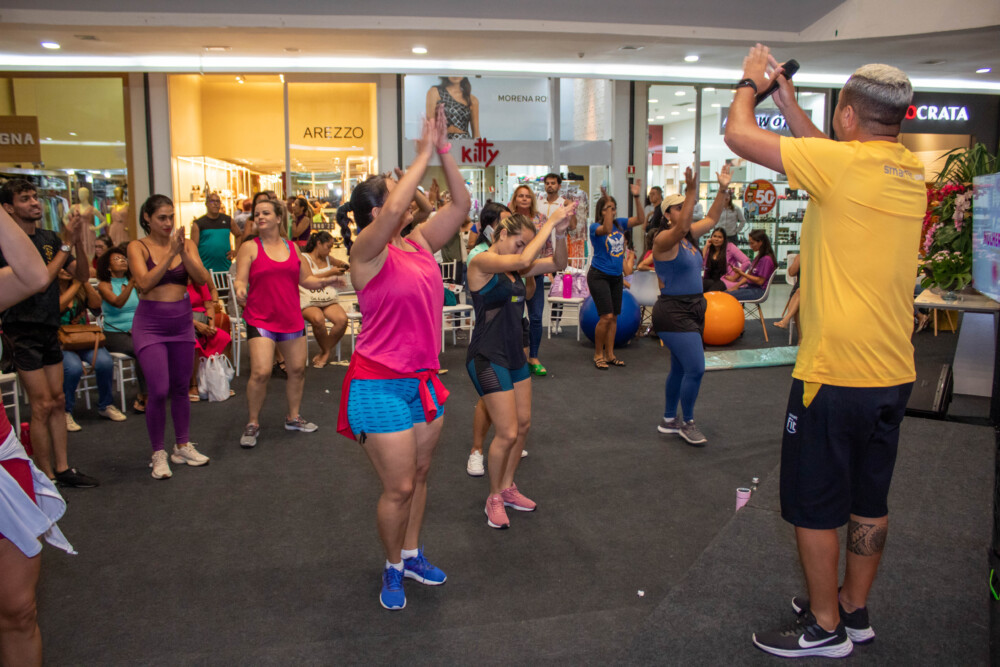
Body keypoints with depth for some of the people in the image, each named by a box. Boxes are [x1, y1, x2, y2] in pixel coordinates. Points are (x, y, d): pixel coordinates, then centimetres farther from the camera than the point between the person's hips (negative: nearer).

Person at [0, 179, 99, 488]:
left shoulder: (49, 239, 6)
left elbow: (82, 275, 2)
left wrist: (78, 241, -13)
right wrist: (67, 244, -20)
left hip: (49, 328, 7)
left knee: (58, 401, 10)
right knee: (42, 405, -4)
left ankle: (62, 468, 19)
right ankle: (47, 477, 6)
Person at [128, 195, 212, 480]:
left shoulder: (186, 244, 3)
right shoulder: (138, 247, -4)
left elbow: (202, 279, -9)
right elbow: (145, 283, -18)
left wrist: (183, 252, -21)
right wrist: (170, 254, -22)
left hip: (182, 322, 3)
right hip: (150, 323, -3)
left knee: (181, 388, 11)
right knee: (158, 391, -9)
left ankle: (182, 446, 25)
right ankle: (158, 453, 7)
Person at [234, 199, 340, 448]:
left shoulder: (293, 248, 11)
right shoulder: (250, 248, -1)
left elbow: (305, 279, 15)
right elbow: (240, 280, -8)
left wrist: (325, 281, -2)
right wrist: (239, 290, -30)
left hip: (292, 319, 5)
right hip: (261, 320, -4)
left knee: (297, 370, 10)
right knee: (260, 372, -14)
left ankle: (293, 418, 29)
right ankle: (252, 424, 4)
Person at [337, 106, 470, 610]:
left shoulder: (420, 243, 6)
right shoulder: (368, 250, -13)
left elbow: (461, 205, 5)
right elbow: (395, 208, -32)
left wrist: (444, 149, -2)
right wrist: (424, 153, -23)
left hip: (424, 380, 7)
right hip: (381, 385, -7)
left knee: (420, 475, 18)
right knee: (399, 487, 1)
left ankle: (412, 555, 38)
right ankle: (393, 568, 25)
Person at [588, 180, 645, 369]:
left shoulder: (620, 223, 6)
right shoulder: (595, 226, -10)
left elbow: (640, 219, -1)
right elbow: (606, 229, -32)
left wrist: (636, 197, -11)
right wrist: (607, 205, -33)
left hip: (616, 277, 6)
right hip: (599, 276, -6)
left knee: (614, 317, 9)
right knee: (606, 316, -13)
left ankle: (609, 354, 19)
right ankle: (598, 355, 2)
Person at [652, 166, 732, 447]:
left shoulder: (689, 236, 10)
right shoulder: (664, 239, -14)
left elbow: (711, 219, 22)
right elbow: (680, 229, -35)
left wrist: (723, 189, 15)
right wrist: (691, 192, -41)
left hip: (693, 310, 9)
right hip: (673, 312, -9)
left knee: (680, 369, 16)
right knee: (696, 369, -11)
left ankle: (669, 420, 29)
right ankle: (687, 423, 6)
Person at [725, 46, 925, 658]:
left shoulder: (845, 164, -17)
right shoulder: (912, 173, 6)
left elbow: (740, 136, -13)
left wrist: (749, 83, 6)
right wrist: (787, 97, 24)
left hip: (834, 376, -8)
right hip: (894, 376, 8)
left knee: (815, 506, 8)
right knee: (870, 502, 19)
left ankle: (825, 628, 22)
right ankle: (856, 610, 35)